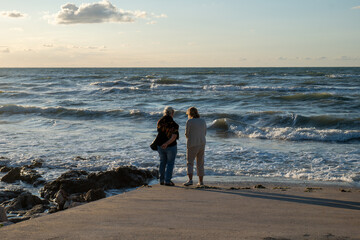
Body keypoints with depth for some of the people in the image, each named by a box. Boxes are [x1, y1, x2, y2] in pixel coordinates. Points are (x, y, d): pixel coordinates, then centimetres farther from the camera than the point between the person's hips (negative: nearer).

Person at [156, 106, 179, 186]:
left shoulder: (159, 122, -4)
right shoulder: (174, 124, -15)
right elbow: (174, 137, -23)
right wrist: (167, 143, -23)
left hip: (160, 146, 4)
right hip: (171, 147, -4)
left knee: (162, 162, 18)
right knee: (170, 163, 7)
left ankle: (162, 180, 21)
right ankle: (167, 181, 4)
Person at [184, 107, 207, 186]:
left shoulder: (189, 121, -11)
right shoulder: (203, 121, 5)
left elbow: (187, 134, -6)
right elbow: (204, 133, 12)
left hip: (192, 145, -5)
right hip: (202, 144, 5)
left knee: (190, 163, 2)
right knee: (200, 163, 14)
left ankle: (190, 180, -14)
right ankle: (201, 181, 14)